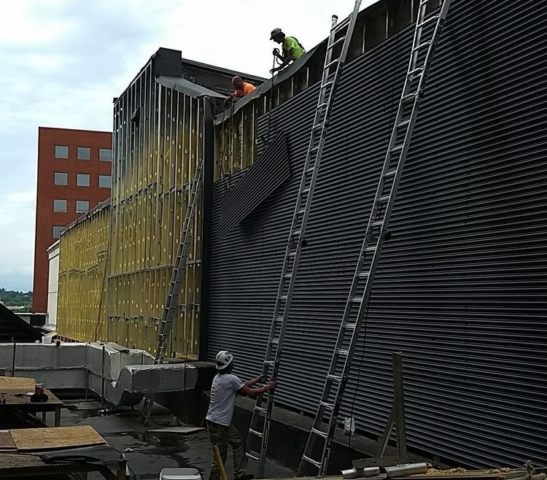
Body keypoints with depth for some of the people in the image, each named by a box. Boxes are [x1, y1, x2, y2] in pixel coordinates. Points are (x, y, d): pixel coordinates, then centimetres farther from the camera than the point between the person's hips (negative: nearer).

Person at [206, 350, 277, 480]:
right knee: (220, 456, 0)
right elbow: (250, 393, -11)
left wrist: (256, 380, 27)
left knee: (239, 442, 19)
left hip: (223, 422, 10)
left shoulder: (218, 377, 9)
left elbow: (241, 386, 21)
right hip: (217, 423, -10)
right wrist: (267, 387, 2)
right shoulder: (231, 379, -20)